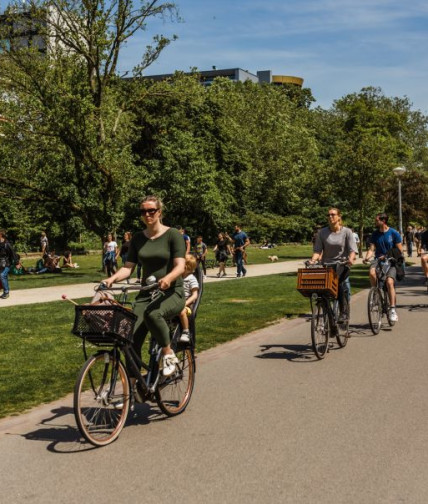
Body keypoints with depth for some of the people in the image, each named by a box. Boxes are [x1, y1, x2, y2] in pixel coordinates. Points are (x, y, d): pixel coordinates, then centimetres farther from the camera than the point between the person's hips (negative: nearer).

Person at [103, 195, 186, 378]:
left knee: (153, 313, -37)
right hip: (146, 294, 4)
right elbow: (128, 267, 2)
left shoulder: (173, 235, -5)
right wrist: (113, 278, -19)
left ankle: (168, 354, -13)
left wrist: (168, 278, -37)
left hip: (171, 293, -4)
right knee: (132, 338, -14)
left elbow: (180, 266, -15)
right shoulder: (138, 238, 8)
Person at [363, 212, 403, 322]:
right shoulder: (375, 234, 7)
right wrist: (367, 257, -20)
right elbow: (372, 249, 1)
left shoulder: (394, 233, -4)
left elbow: (400, 250, -3)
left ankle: (392, 309, -20)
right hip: (379, 260, 3)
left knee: (389, 282, -24)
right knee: (372, 272, -31)